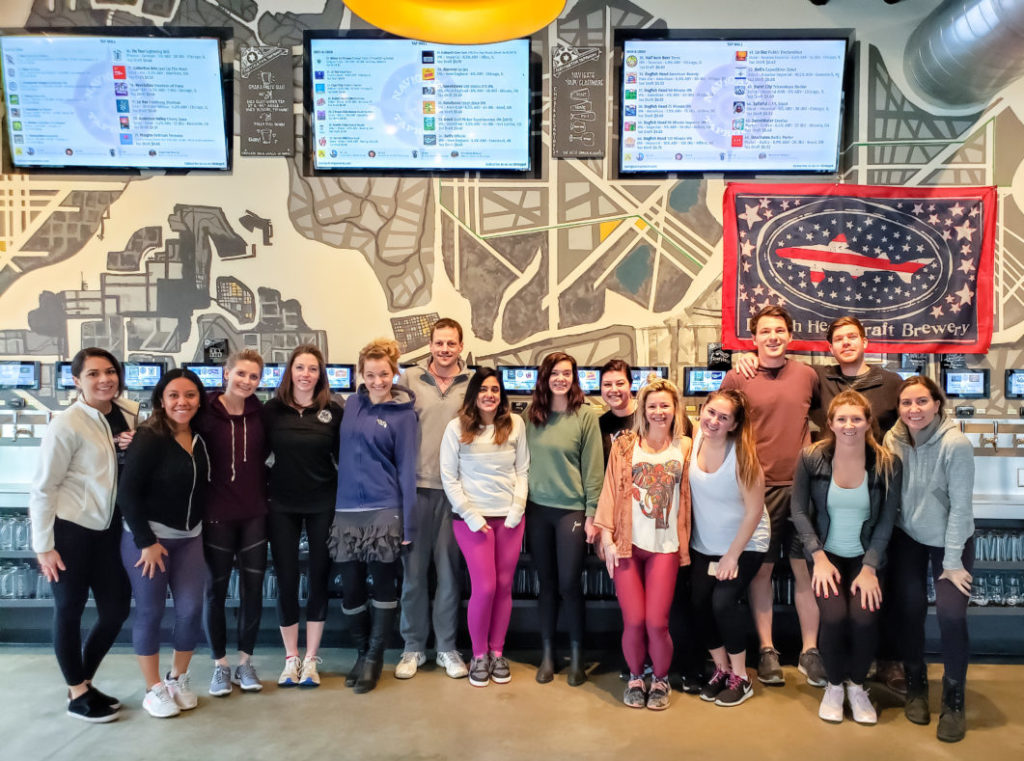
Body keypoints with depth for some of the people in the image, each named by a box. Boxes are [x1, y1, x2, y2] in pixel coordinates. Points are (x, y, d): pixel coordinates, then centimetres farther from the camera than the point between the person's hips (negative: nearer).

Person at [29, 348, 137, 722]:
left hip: (109, 528, 6)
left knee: (117, 608, 10)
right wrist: (43, 545, -12)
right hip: (70, 528, -6)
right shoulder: (67, 425, -16)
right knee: (69, 610, 7)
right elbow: (43, 487, -13)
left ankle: (84, 683, 31)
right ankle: (77, 695, 23)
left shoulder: (130, 413, 1)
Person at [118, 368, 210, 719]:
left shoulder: (200, 437, 2)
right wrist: (146, 541, -17)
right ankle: (154, 688, 19)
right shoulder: (149, 438, -15)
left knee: (191, 609, 5)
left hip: (190, 538, 5)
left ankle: (179, 678, 25)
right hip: (147, 537, -5)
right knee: (150, 612, 4)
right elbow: (127, 492, -17)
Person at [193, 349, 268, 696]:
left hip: (255, 513, 3)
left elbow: (265, 454, 8)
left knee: (253, 588, 7)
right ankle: (220, 665, 24)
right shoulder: (205, 411, -8)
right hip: (217, 514, -3)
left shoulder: (261, 413, 1)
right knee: (216, 589, 9)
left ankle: (245, 662, 23)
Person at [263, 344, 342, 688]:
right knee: (286, 580, 7)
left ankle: (311, 658, 21)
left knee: (319, 578, 7)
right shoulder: (272, 409, -2)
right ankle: (291, 658, 22)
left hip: (323, 505, 0)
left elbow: (342, 457, 1)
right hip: (282, 506, 0)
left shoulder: (333, 411, -3)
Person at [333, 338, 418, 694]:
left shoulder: (403, 414, -4)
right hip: (347, 510, 4)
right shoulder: (352, 403, 7)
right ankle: (362, 653, 28)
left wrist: (408, 525, -9)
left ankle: (375, 657, 20)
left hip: (384, 511, -4)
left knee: (382, 585, 4)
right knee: (351, 589, 9)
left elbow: (407, 470, -6)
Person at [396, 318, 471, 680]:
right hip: (415, 486, 0)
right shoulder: (409, 379, 2)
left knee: (449, 570, 8)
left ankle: (447, 647, 23)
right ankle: (413, 647, 22)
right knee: (413, 569, 7)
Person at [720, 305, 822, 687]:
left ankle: (809, 651, 19)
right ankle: (767, 650, 19)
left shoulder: (807, 375, 6)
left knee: (805, 568, 6)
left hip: (802, 485, 2)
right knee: (761, 569, 6)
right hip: (757, 486, -2)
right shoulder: (737, 378, -2)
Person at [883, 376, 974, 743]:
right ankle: (916, 685, 22)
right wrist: (883, 545, -4)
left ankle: (953, 701, 8)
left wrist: (953, 561, -16)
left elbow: (961, 505, -19)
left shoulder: (956, 444, -23)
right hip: (908, 536, 3)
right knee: (910, 607, -1)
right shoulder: (893, 439, -12)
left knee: (951, 613, -12)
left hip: (951, 538, -2)